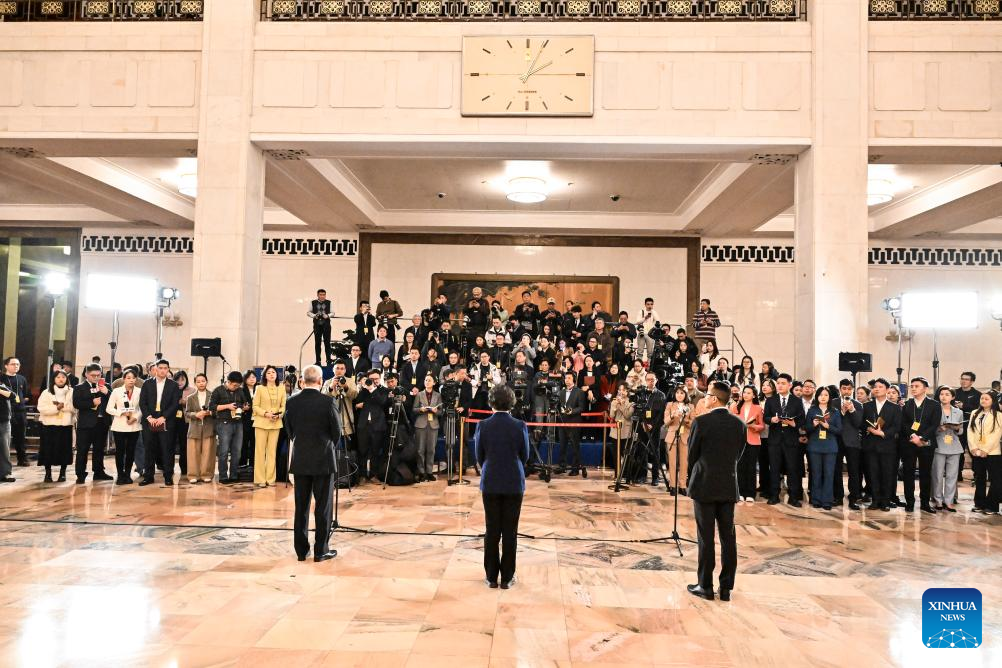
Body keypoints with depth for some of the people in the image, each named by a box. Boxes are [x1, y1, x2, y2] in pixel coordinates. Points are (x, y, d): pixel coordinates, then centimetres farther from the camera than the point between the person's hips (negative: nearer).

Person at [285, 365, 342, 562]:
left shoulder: (292, 402, -2)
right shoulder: (327, 401, -13)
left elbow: (289, 430, 5)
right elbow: (337, 431, -5)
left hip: (300, 460, 4)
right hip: (323, 460, -3)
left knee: (301, 506, 11)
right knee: (323, 506, 4)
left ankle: (301, 550, 16)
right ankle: (321, 550, 8)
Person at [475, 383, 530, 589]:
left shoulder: (483, 426, -8)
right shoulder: (520, 426, -9)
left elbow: (479, 457, 1)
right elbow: (525, 456, 0)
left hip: (490, 483, 1)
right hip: (514, 483, -1)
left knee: (492, 530, 10)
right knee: (510, 531, 7)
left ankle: (492, 576, 17)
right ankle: (507, 577, 14)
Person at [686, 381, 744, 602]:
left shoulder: (701, 422, -13)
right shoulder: (739, 423, 2)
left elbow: (692, 455, -4)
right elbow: (738, 454, 7)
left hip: (704, 486, -4)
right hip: (729, 486, 4)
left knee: (706, 538, 2)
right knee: (728, 537, 9)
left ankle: (706, 586, 8)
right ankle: (726, 587, 15)